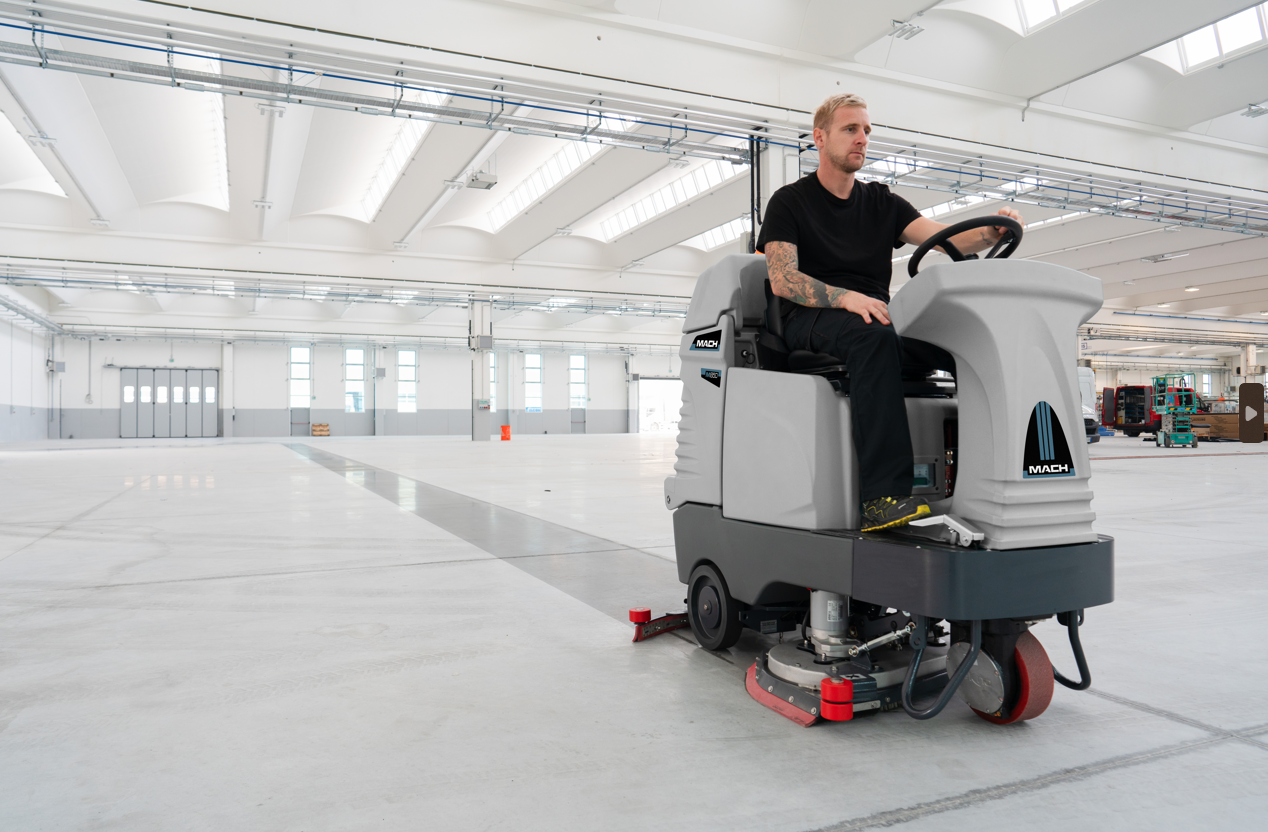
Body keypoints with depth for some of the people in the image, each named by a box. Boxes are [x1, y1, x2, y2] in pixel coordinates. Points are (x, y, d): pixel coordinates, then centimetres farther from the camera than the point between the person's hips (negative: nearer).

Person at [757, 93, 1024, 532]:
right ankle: (884, 496, -46)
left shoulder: (883, 203, 20)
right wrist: (846, 297, -24)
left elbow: (945, 238, 5)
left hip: (877, 315, 5)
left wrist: (993, 231, -18)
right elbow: (781, 279, -8)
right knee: (874, 336, -39)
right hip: (811, 320, -5)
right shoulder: (789, 201, 7)